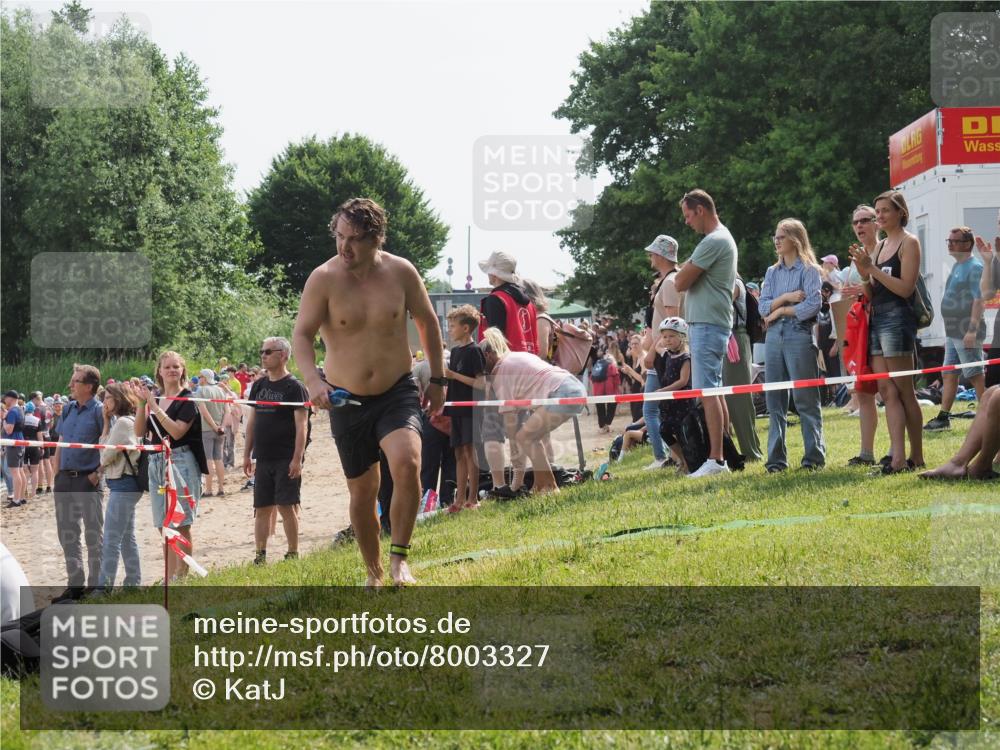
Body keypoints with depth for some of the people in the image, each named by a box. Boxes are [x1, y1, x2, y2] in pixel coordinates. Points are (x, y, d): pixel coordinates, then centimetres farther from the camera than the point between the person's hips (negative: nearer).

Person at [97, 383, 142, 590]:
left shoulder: (123, 422, -15)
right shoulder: (123, 421, 15)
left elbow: (107, 455, -15)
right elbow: (105, 450, 11)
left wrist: (103, 463, 5)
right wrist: (106, 422, 6)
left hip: (123, 484, -11)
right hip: (126, 484, 11)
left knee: (111, 540, -9)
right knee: (127, 538, 15)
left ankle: (104, 588, -10)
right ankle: (134, 583, 19)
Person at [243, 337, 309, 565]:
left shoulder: (294, 387, -7)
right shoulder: (259, 386, 13)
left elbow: (302, 425, -11)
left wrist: (297, 458, -18)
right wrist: (247, 454, 14)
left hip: (286, 460, -6)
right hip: (263, 459, 6)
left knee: (286, 506, -5)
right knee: (262, 508, 7)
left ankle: (293, 554, 4)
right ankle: (260, 556, 11)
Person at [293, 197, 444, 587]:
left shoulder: (400, 272, -6)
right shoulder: (323, 278, -11)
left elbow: (427, 322, 8)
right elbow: (302, 335, -12)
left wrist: (437, 379, 11)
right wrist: (313, 381, -30)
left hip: (398, 393, 0)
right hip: (347, 401, 0)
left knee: (407, 463, -26)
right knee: (362, 491, 9)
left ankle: (399, 557, -12)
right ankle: (374, 573, 29)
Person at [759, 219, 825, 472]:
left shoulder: (809, 270, 0)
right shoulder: (772, 273, 16)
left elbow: (812, 306, -11)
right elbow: (764, 307, 6)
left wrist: (781, 310, -3)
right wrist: (786, 297, -10)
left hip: (800, 335, -5)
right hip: (774, 337, 5)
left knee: (805, 399, -5)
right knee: (775, 400, 4)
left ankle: (814, 456, -1)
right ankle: (776, 458, 7)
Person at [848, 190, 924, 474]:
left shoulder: (909, 242, -4)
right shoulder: (880, 246, 19)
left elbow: (906, 288, -13)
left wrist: (873, 269, -14)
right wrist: (864, 274, -1)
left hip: (897, 318, -8)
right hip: (877, 320, 8)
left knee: (904, 391, -4)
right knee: (887, 392, 0)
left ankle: (917, 457, 2)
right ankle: (898, 456, -5)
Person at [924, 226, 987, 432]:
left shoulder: (974, 267, -11)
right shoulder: (957, 266, 17)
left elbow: (978, 299, -19)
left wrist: (972, 330, -26)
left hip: (966, 333, -9)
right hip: (953, 332, 9)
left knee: (976, 376, -6)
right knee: (949, 375, 9)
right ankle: (944, 418, 13)